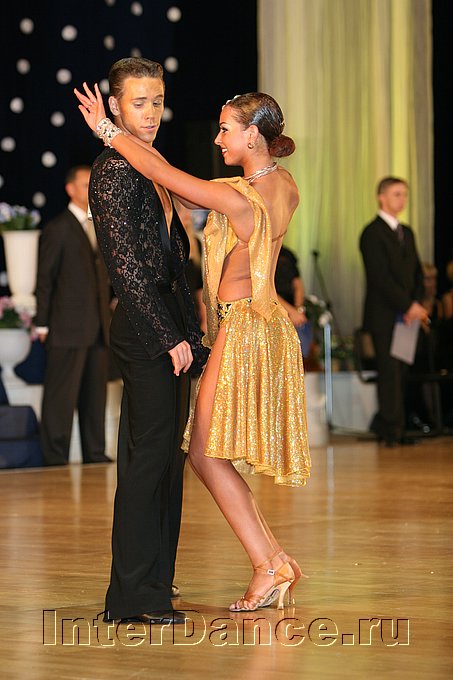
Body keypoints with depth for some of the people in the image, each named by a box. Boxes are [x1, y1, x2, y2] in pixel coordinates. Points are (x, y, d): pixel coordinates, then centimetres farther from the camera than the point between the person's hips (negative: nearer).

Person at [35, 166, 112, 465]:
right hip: (67, 328, -7)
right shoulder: (57, 229, -2)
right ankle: (56, 458, -2)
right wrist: (43, 325, -9)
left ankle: (95, 453, 16)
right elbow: (44, 279, -4)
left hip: (99, 328, 7)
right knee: (61, 395, -5)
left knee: (96, 393, 10)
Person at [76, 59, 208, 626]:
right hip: (145, 329, -10)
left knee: (162, 459, 13)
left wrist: (186, 332, 17)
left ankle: (150, 585, 20)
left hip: (166, 331, 10)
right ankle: (135, 595, -5)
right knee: (149, 457, -8)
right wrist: (170, 337, -17)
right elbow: (126, 266, -17)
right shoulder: (114, 171, -11)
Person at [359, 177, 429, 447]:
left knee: (401, 372, 4)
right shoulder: (373, 233, -7)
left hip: (406, 314, 7)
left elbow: (417, 272, 17)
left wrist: (417, 303, -2)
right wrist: (407, 306, -15)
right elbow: (380, 277, -14)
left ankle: (386, 425, 8)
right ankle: (391, 429, -4)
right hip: (384, 316, -7)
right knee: (390, 371, -8)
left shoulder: (407, 232, 19)